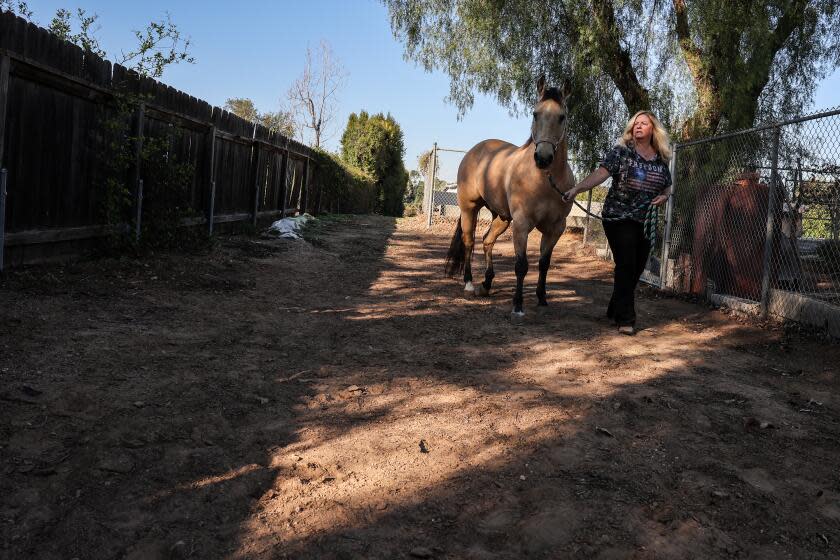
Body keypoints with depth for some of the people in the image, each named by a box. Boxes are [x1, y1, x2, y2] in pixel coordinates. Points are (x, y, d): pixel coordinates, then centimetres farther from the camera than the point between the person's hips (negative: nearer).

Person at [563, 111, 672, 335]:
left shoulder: (661, 159, 10)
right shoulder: (621, 151, -4)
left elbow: (667, 186, 22)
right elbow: (601, 173, -16)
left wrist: (664, 196, -2)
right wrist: (577, 188, -32)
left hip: (646, 223, 5)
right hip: (619, 218, -5)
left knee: (637, 269, 8)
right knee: (626, 266, -8)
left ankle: (615, 311, 26)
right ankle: (625, 320, 0)